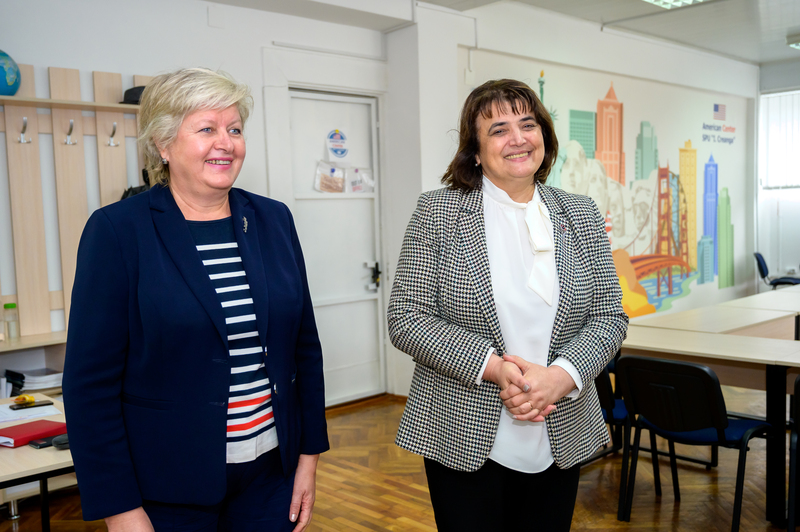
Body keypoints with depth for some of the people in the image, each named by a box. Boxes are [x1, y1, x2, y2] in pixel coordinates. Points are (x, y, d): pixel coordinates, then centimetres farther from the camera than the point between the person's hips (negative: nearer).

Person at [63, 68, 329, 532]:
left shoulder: (273, 220, 3)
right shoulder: (118, 230, -9)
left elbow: (305, 346, 8)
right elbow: (91, 381, -10)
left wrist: (309, 455, 6)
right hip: (166, 493, -3)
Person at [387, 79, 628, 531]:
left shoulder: (582, 215, 5)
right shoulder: (437, 212, -5)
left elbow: (610, 316, 3)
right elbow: (406, 317, -9)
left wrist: (560, 376, -15)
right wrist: (493, 368, -19)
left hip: (558, 440, 3)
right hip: (463, 440, -3)